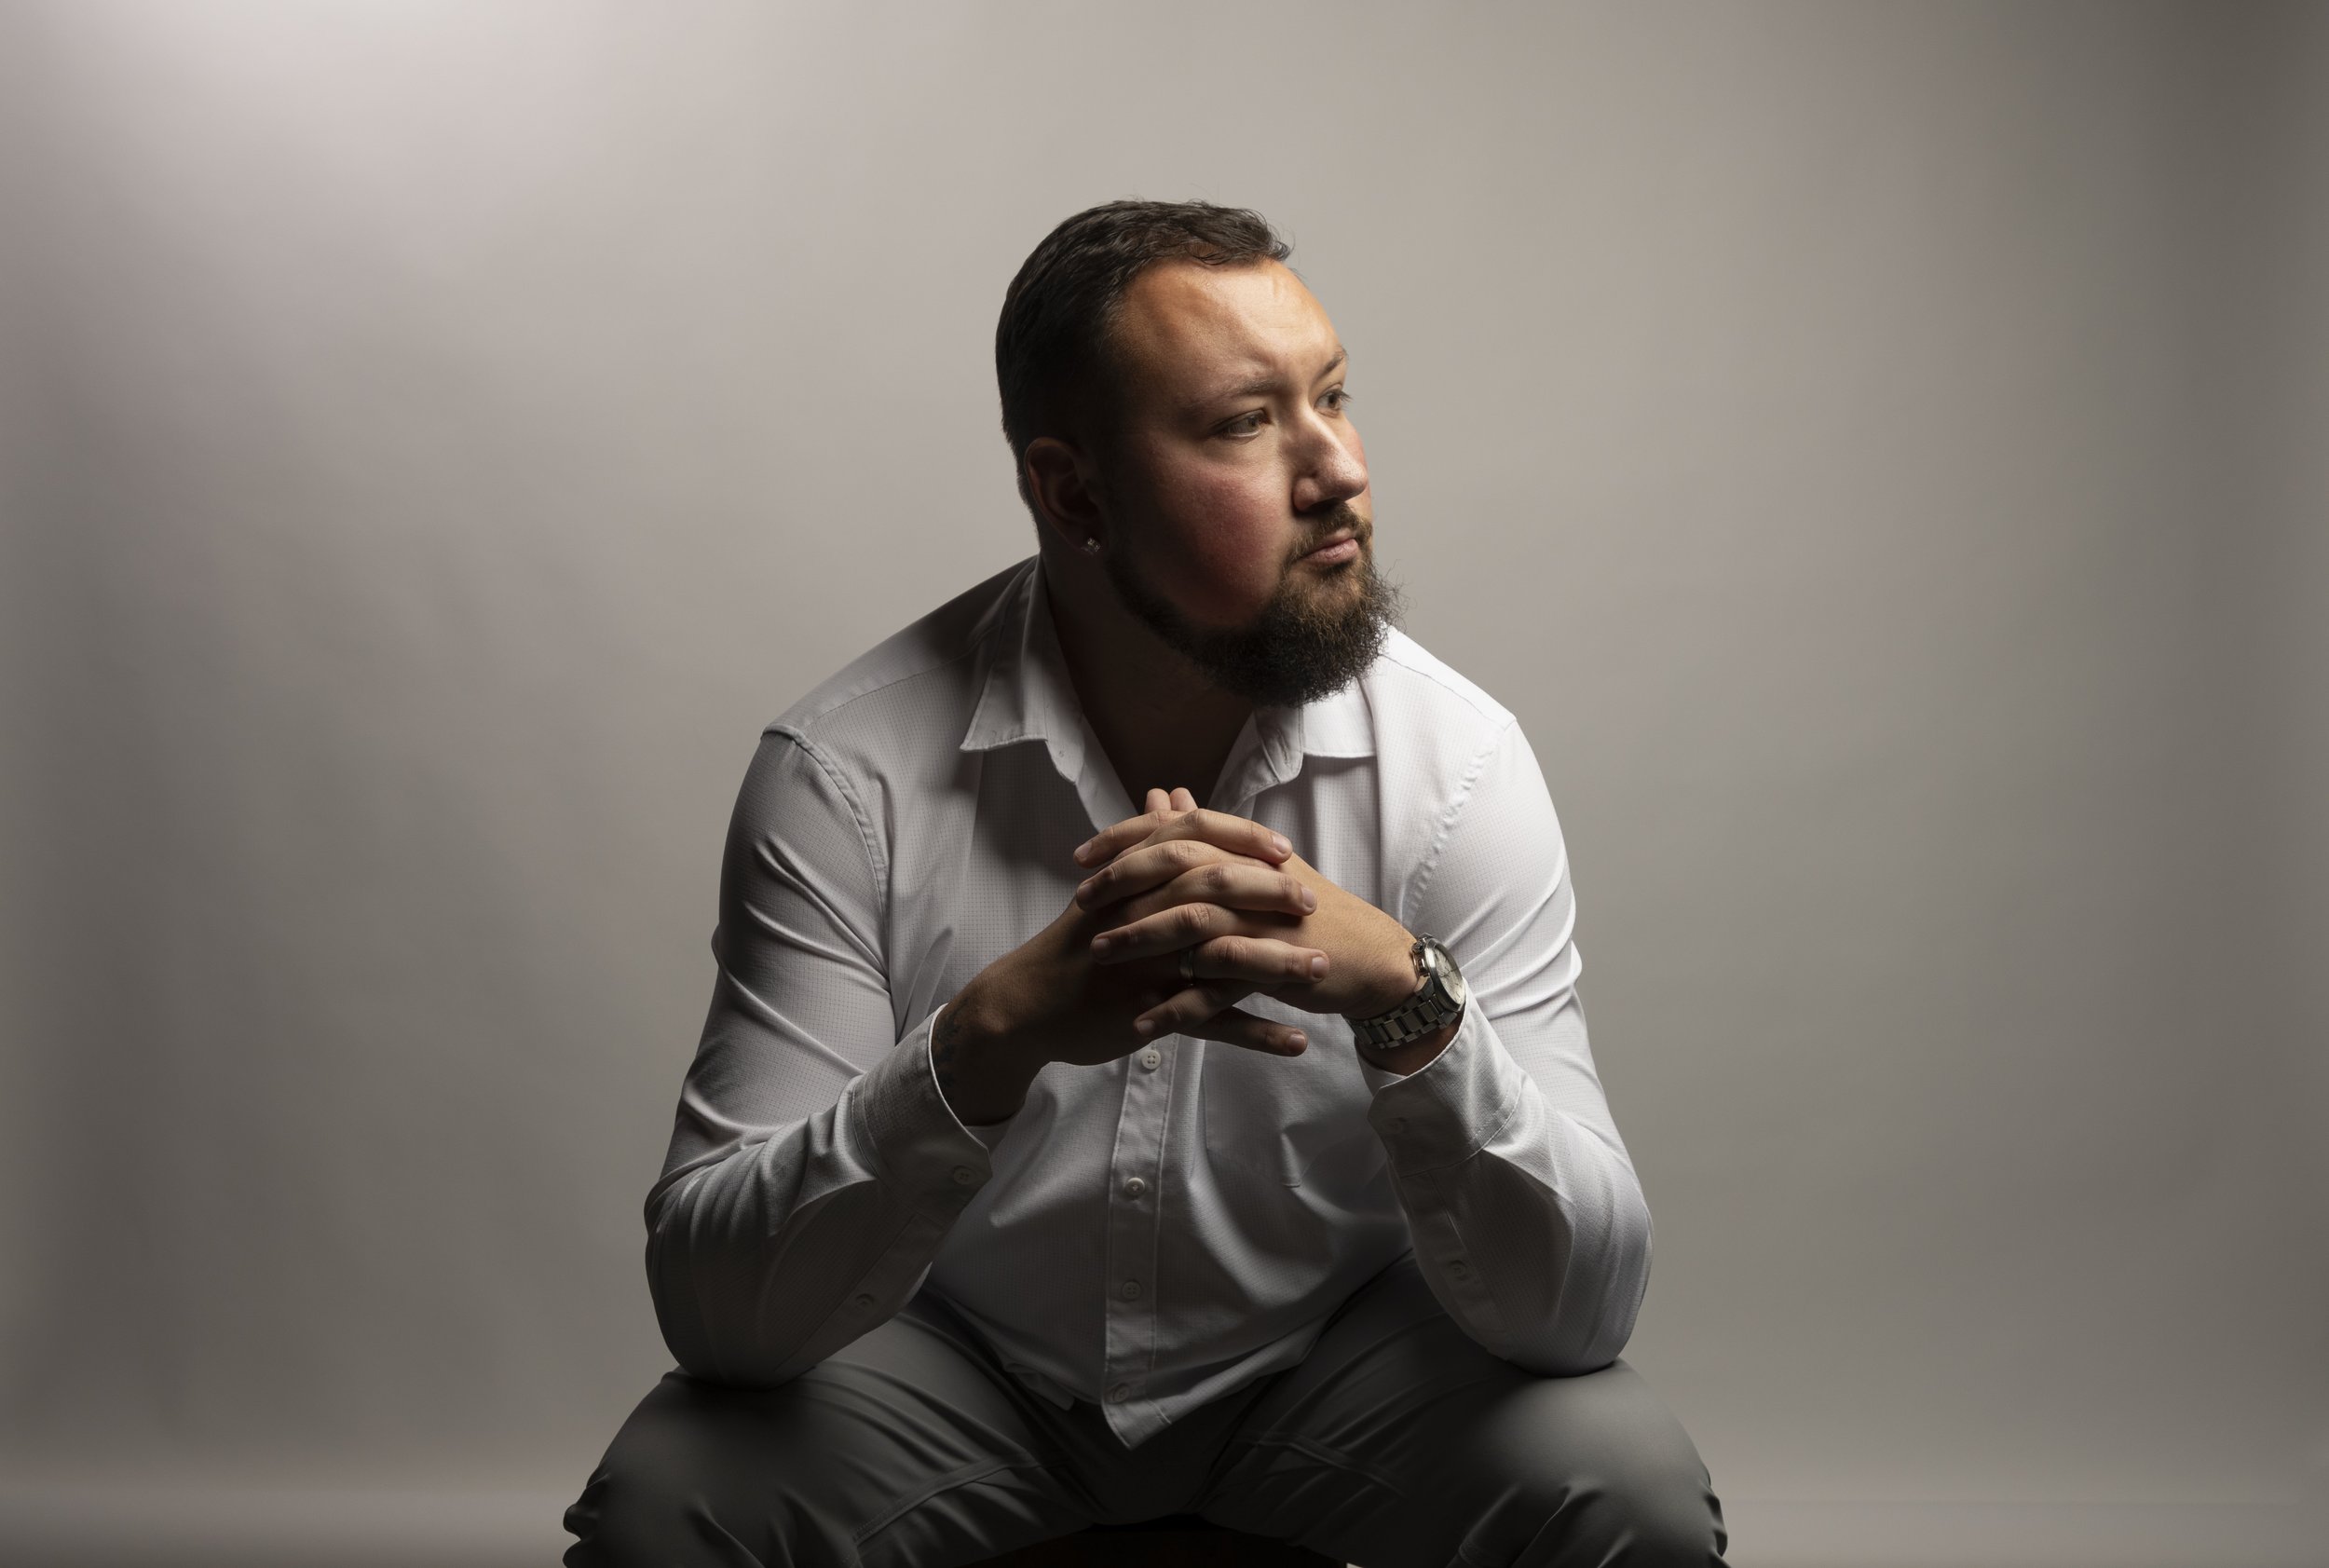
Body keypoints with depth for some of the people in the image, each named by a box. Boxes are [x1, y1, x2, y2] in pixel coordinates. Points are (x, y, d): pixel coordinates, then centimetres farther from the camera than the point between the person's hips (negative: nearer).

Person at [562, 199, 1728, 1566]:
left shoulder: (1457, 761, -18)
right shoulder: (847, 773, -20)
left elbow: (1583, 1308, -22)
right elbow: (710, 1298, -26)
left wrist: (1405, 996, -40)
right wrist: (998, 1031, -42)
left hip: (1332, 1354, 1)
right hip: (954, 1365, 0)